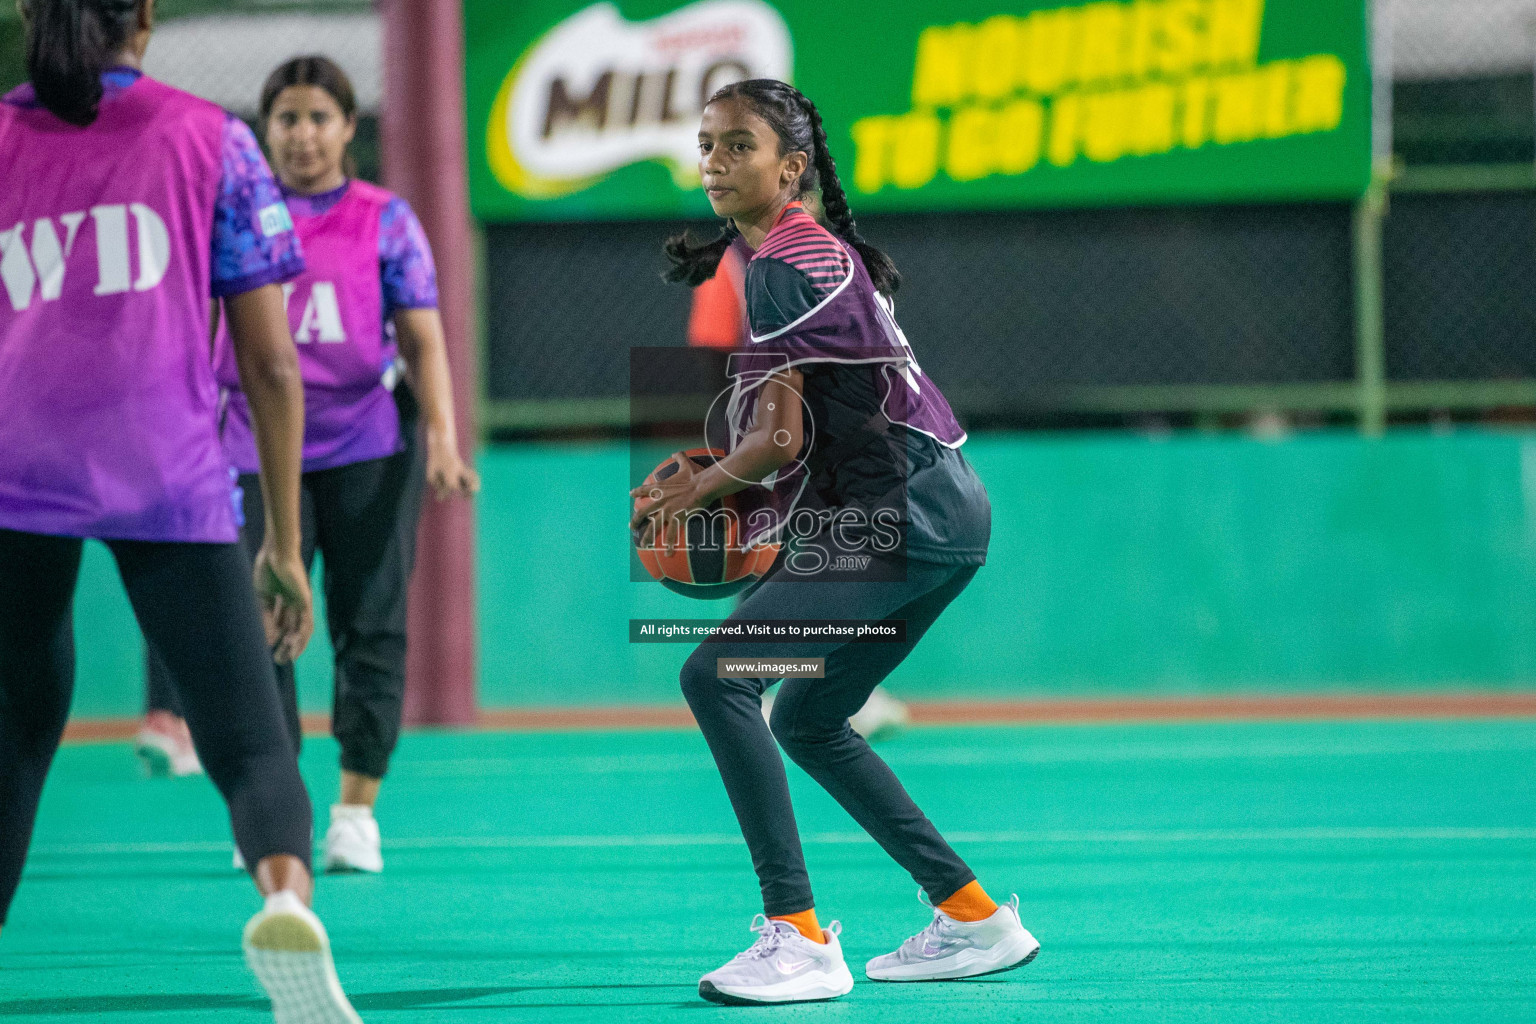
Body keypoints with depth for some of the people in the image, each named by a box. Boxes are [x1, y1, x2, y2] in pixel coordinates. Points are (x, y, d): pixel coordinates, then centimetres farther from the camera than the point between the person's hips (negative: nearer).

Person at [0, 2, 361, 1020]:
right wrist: (285, 541, 15)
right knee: (250, 747, 0)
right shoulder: (212, 141, 11)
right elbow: (272, 362, 9)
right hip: (174, 481, -1)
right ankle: (287, 896, -31)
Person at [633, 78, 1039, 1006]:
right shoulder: (820, 248, 19)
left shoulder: (781, 267, -12)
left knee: (718, 676, -18)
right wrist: (710, 482, 15)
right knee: (807, 721, 21)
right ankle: (975, 919, 25)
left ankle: (802, 941, -23)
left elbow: (781, 441, -15)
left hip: (906, 514, -11)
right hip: (937, 513, 11)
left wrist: (693, 489, 3)